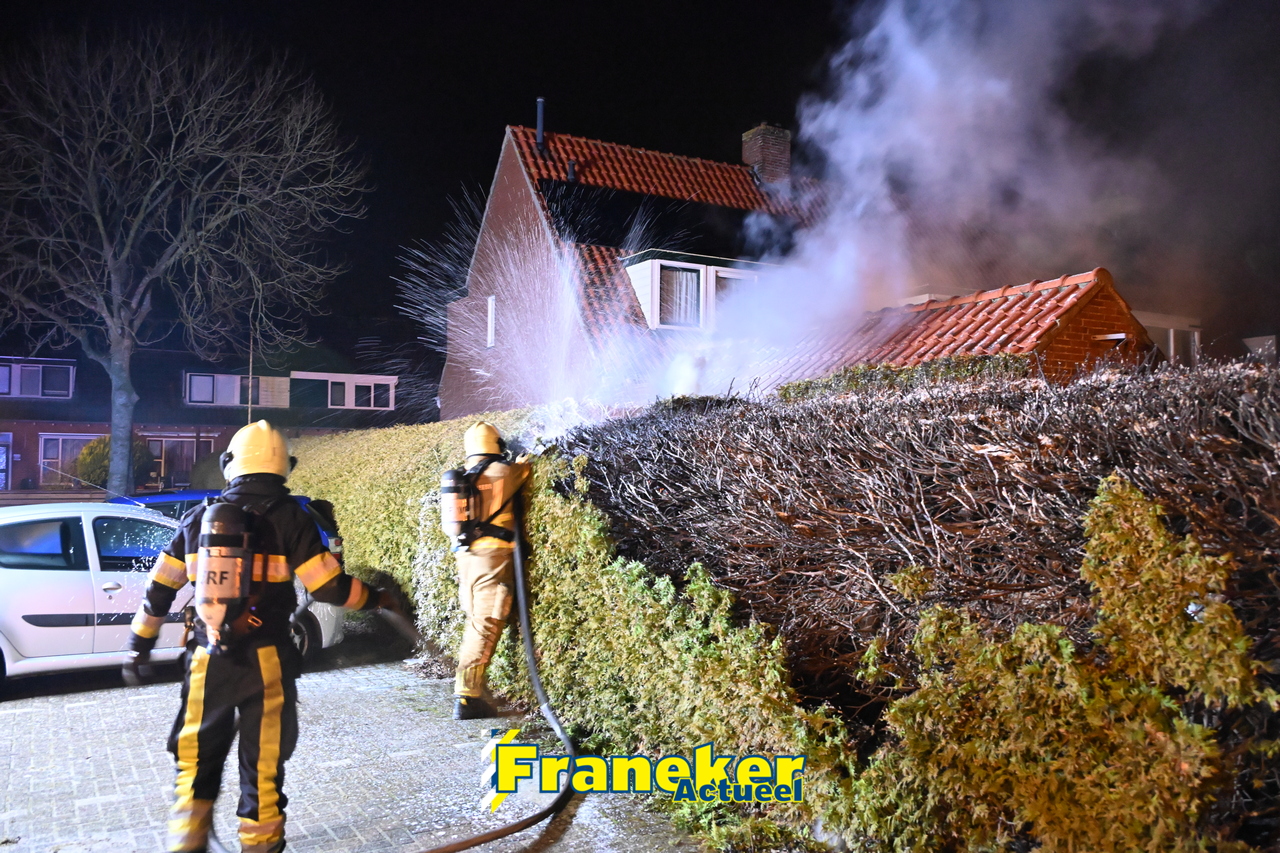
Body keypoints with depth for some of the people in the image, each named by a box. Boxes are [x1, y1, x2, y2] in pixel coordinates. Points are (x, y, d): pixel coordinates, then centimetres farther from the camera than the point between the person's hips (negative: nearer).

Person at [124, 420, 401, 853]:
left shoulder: (199, 517, 3)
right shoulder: (289, 518, -8)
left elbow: (159, 589, 9)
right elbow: (329, 587, -12)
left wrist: (139, 645, 21)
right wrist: (377, 598, 4)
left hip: (208, 659, 3)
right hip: (265, 660, -2)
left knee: (198, 755, 19)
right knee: (263, 758, 10)